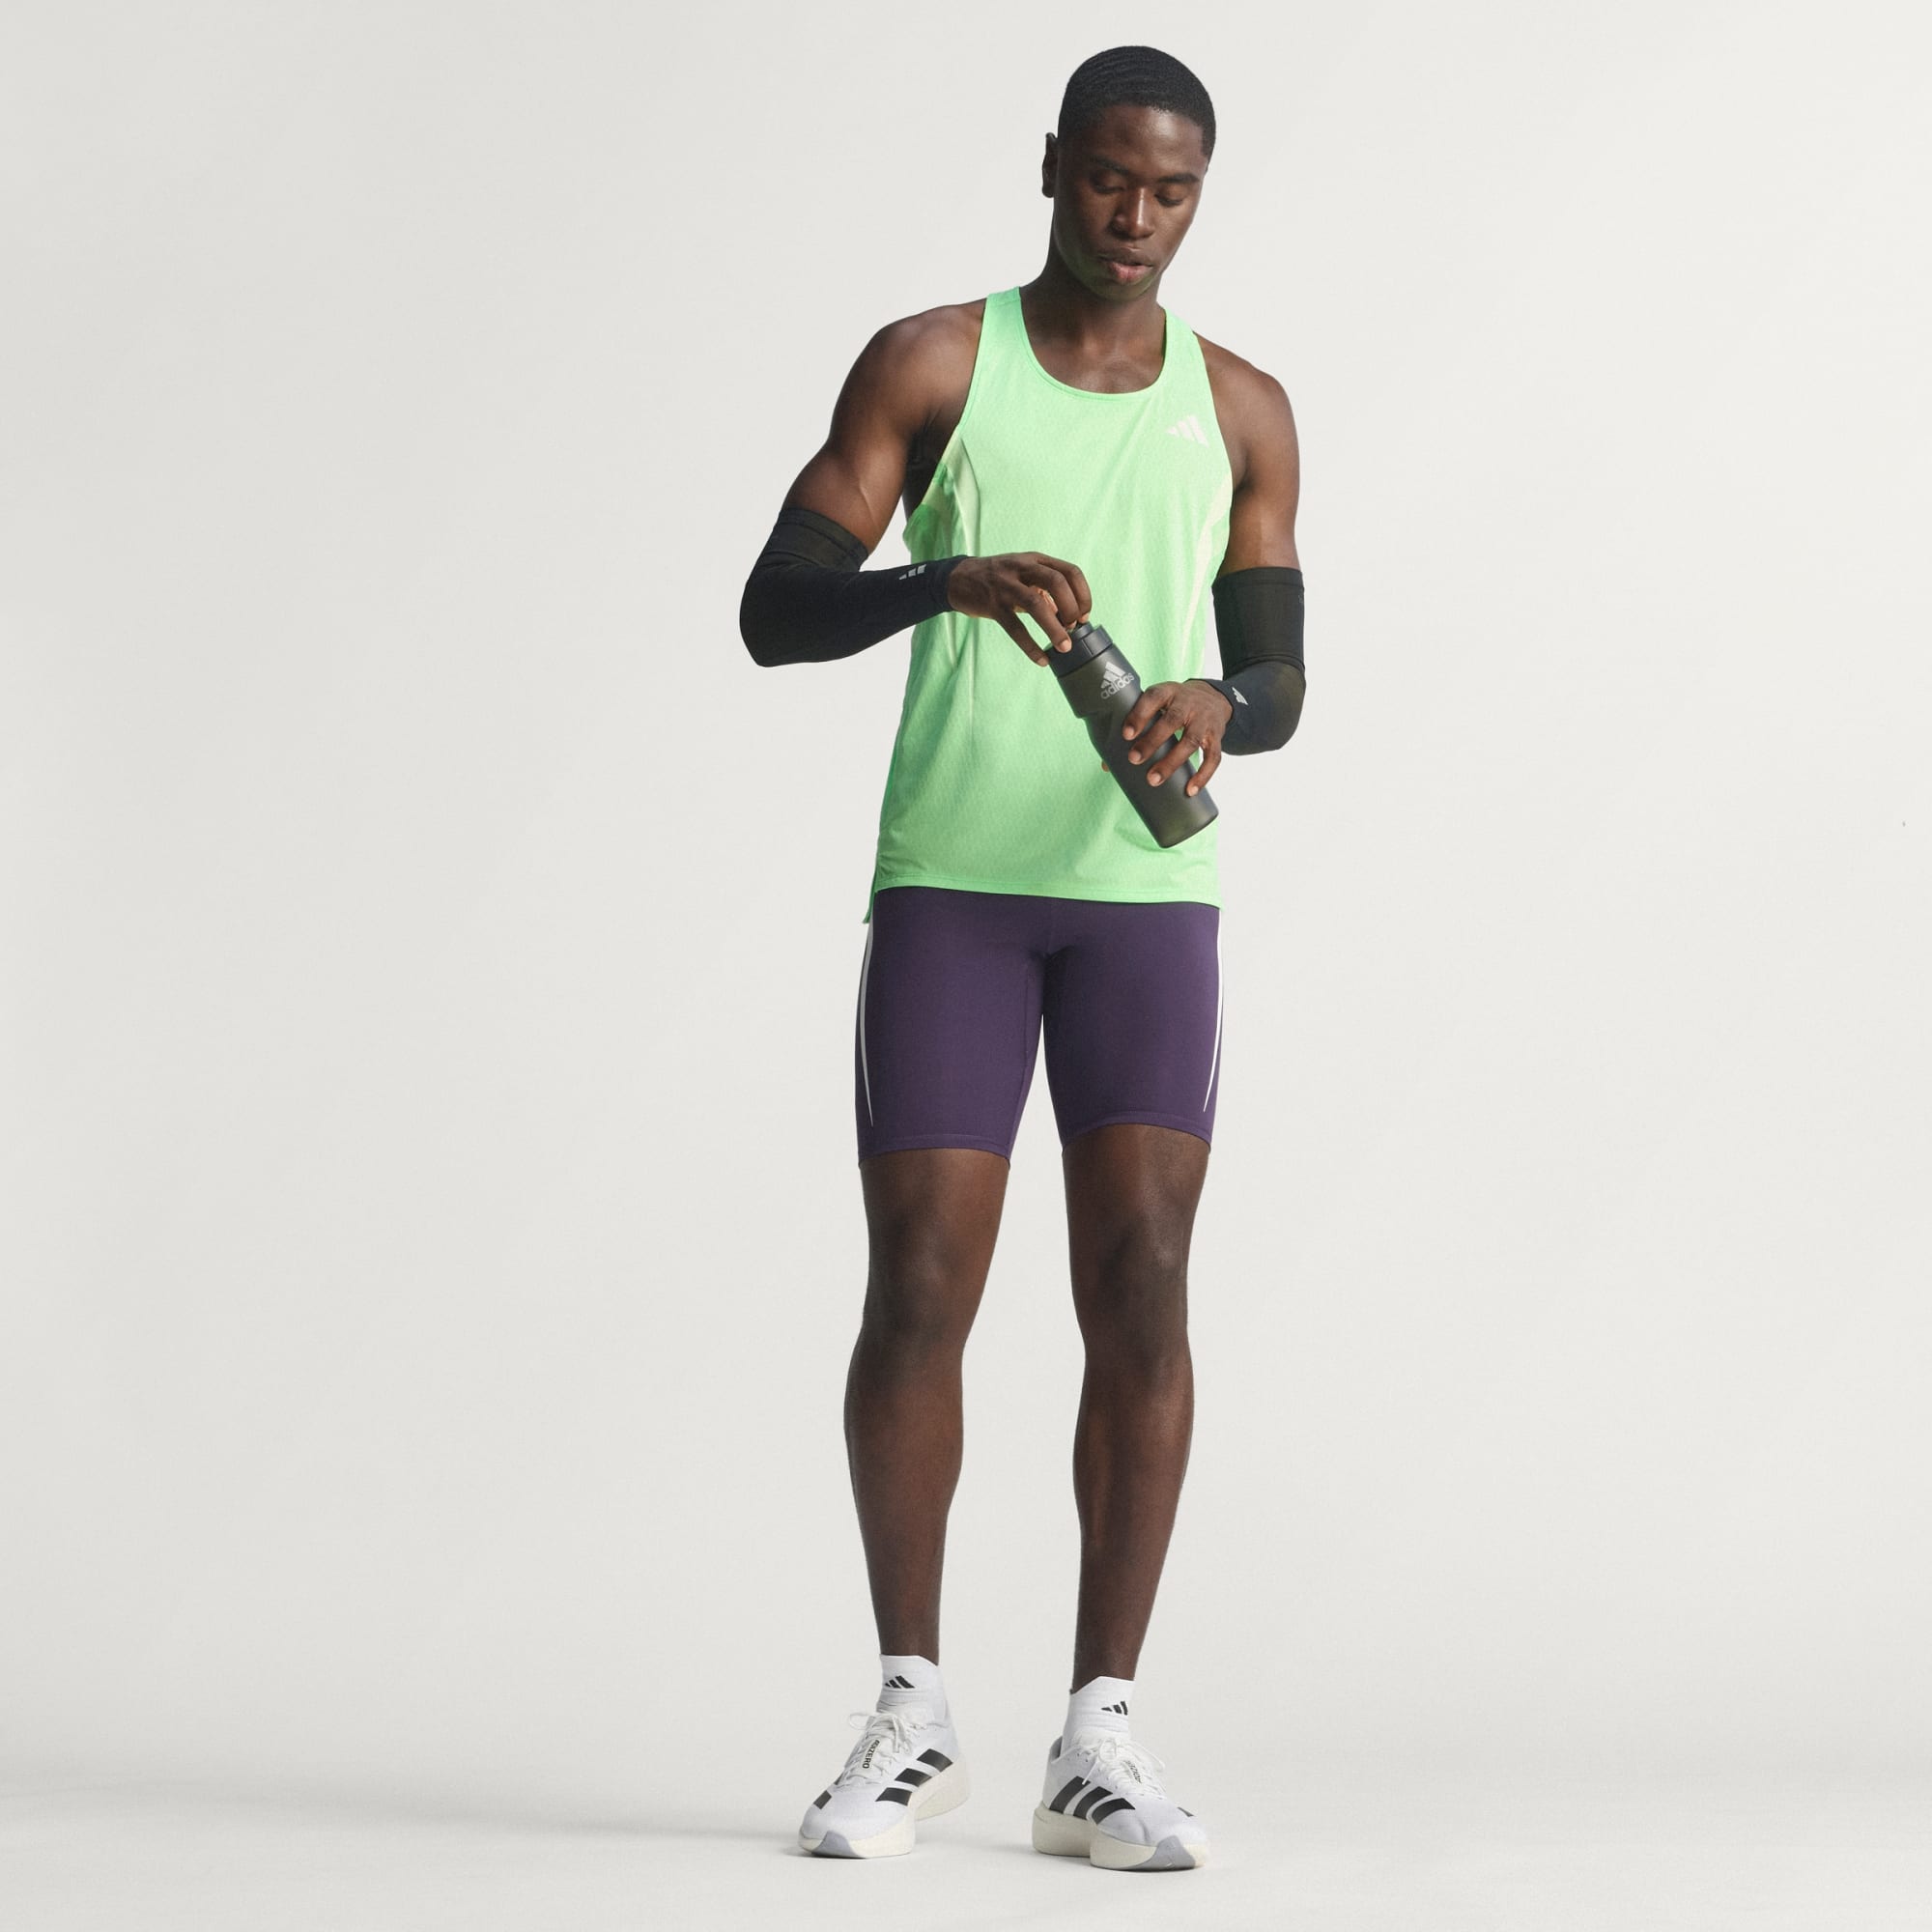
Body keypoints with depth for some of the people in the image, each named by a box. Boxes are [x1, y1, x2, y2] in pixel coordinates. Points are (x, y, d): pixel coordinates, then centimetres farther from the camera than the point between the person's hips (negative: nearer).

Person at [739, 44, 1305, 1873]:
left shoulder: (1241, 412, 9)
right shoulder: (927, 366, 2)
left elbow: (1281, 678, 12)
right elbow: (774, 610, -5)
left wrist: (1217, 705, -13)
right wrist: (947, 580, -25)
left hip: (1148, 891, 2)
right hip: (948, 880, -2)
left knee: (1141, 1288, -6)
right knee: (919, 1286, -4)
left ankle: (1098, 1741, 0)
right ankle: (911, 1715, 11)